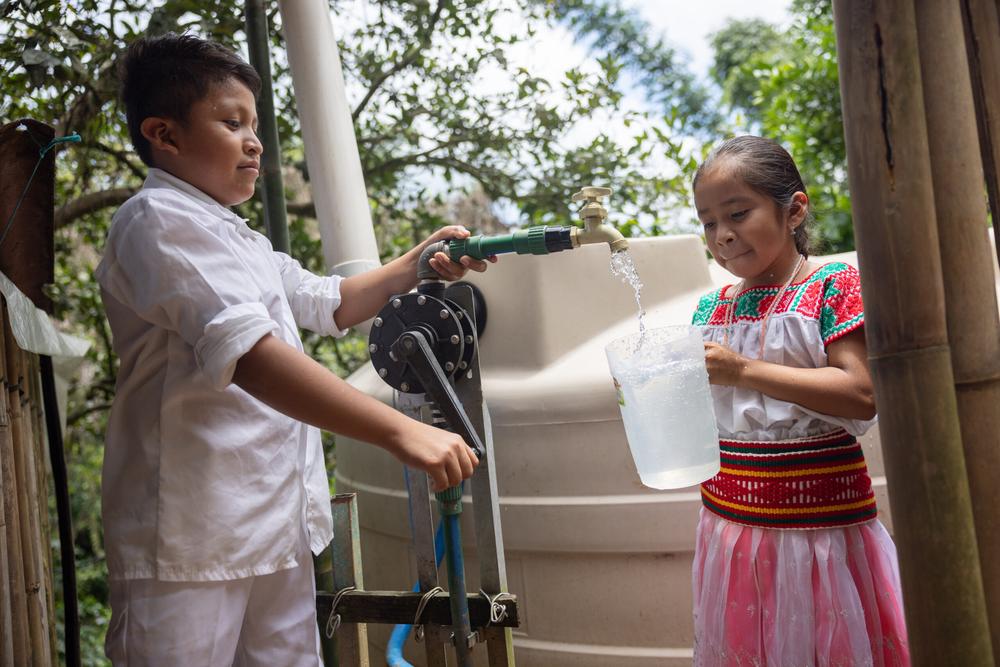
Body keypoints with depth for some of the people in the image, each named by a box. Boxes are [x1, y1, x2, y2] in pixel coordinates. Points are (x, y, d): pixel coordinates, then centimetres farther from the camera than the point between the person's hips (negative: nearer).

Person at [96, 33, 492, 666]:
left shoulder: (240, 241, 20)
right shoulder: (157, 220, -12)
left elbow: (330, 304, 34)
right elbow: (251, 356, -27)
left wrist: (415, 267, 17)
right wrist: (400, 431, -33)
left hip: (277, 529, 9)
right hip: (190, 538, -9)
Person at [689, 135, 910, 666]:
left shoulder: (834, 286, -7)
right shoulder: (712, 309, 9)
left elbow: (861, 395, -19)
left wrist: (745, 371, -22)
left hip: (820, 520, -5)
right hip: (732, 520, 5)